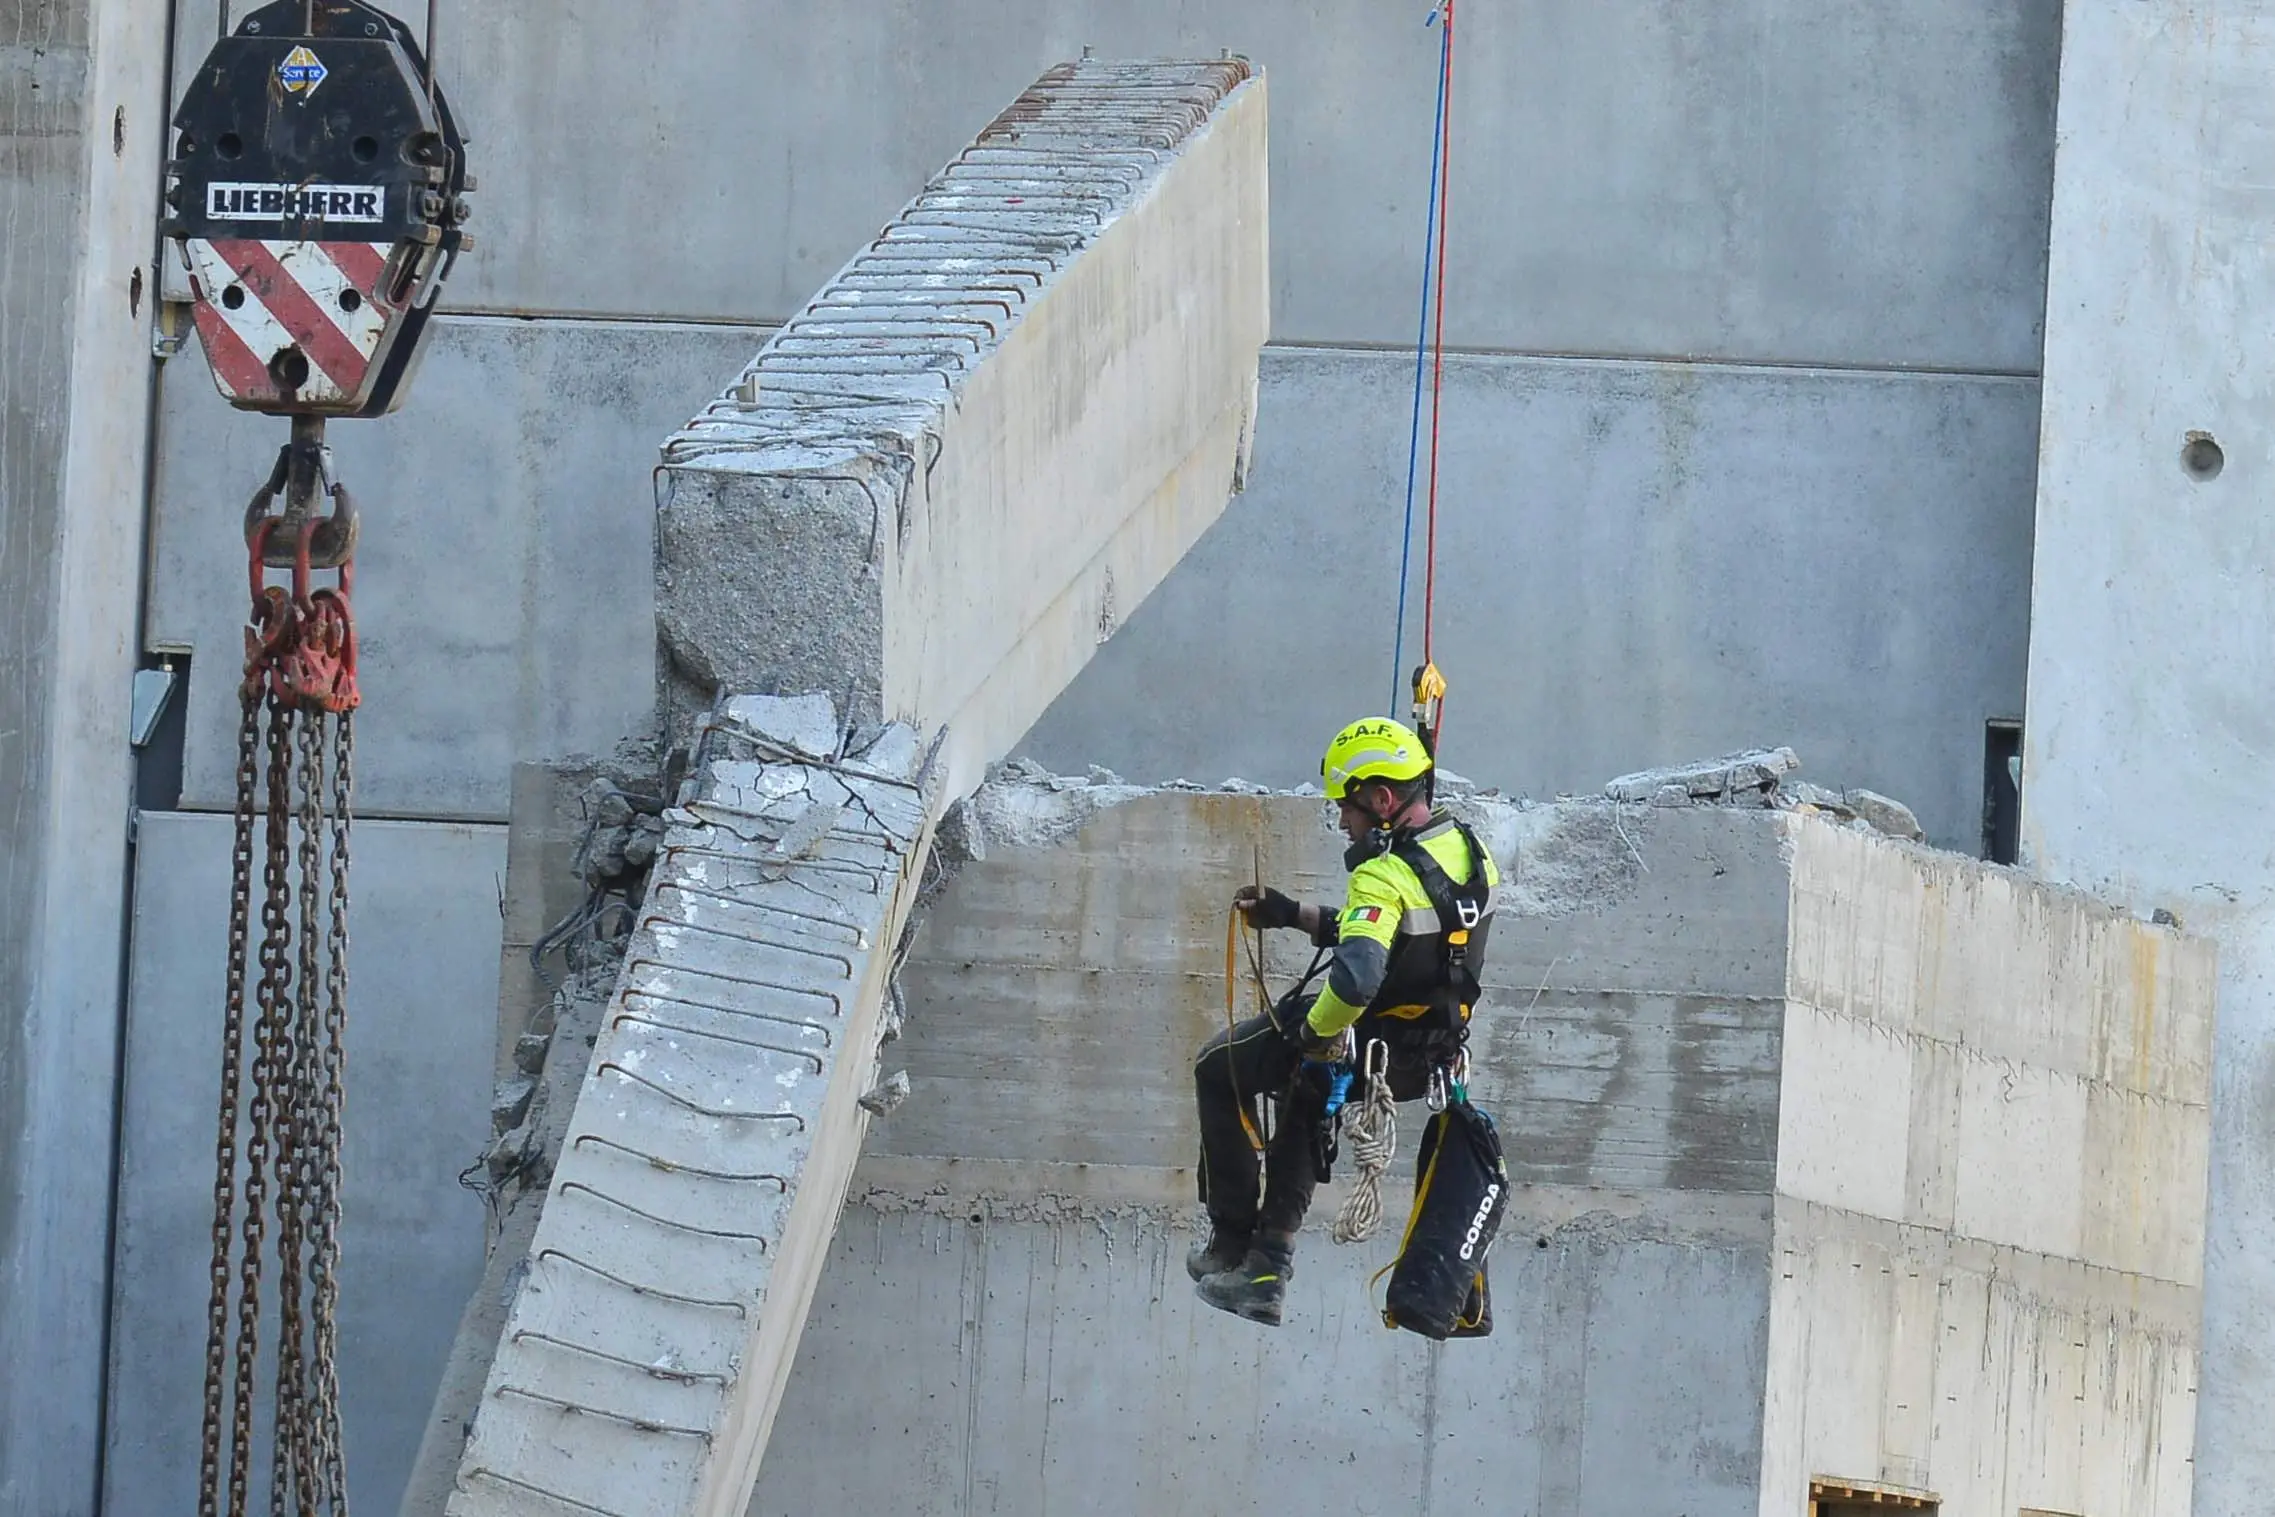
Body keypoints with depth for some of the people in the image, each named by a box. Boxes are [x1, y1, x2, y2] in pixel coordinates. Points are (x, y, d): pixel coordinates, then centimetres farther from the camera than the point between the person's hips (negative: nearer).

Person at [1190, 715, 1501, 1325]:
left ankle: (1232, 1241, 24)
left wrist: (1314, 1034, -23)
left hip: (1363, 1051, -8)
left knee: (1218, 1068, 19)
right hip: (1434, 1058, 8)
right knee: (1304, 1095, 36)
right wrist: (1291, 914, 13)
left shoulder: (1386, 875, -28)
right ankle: (1268, 1268, 32)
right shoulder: (1472, 852, 0)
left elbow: (1356, 976, -42)